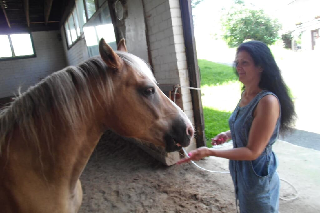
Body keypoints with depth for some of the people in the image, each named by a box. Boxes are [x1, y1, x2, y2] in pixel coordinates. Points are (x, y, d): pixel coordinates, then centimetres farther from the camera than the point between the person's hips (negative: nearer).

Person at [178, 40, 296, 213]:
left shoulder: (268, 101, -28)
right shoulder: (245, 94, -3)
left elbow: (253, 151, -27)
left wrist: (210, 152, -33)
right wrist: (228, 134, -5)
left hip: (258, 179, -7)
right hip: (240, 173, 7)